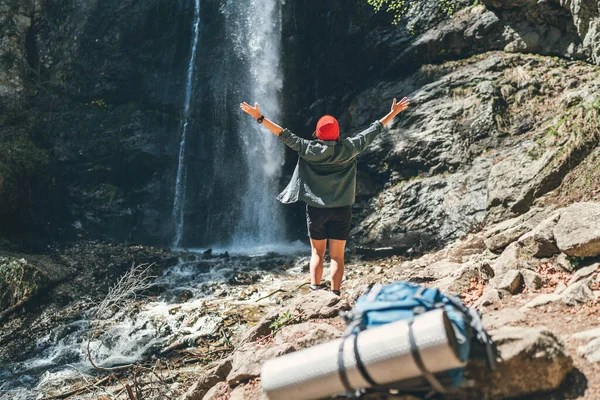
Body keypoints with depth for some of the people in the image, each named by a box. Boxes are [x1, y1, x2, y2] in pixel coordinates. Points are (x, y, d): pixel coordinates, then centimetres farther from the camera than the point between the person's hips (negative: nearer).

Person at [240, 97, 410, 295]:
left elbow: (284, 134, -6)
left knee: (317, 253, 12)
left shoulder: (308, 149, -8)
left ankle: (315, 290, 4)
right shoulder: (348, 149, -6)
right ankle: (335, 294, 3)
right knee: (337, 256, 5)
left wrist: (259, 118, 0)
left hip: (316, 209, 0)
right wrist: (393, 113, 14)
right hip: (342, 210, 0)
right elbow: (373, 130, 3)